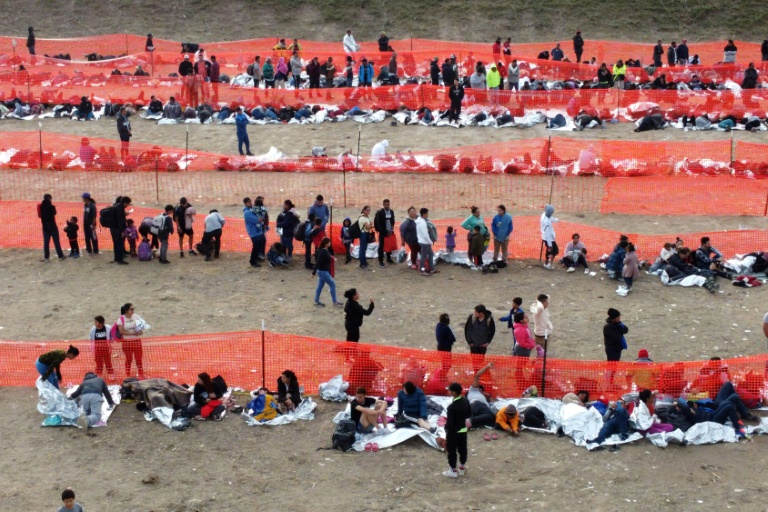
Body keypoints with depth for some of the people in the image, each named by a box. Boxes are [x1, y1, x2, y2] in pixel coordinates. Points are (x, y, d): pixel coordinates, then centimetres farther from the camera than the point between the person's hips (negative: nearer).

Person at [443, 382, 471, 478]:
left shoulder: (452, 407, -28)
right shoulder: (466, 401, -6)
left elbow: (450, 422, -23)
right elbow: (469, 415, 8)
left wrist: (446, 430, -5)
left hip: (453, 432, -7)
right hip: (463, 430, 7)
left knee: (452, 451, 9)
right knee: (462, 449, 20)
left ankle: (453, 471, 19)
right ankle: (462, 467, 34)